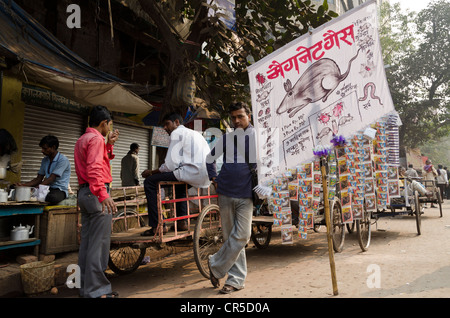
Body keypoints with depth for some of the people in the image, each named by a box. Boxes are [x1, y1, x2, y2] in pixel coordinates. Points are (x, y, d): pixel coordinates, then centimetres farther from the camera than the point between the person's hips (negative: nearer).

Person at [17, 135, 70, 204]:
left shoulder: (63, 160, -10)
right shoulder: (45, 160, 16)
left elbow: (51, 179, -17)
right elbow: (39, 179, 15)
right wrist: (24, 185, -1)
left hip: (60, 190, -6)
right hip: (47, 189, 6)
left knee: (53, 197, -41)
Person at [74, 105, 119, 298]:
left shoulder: (83, 139, 21)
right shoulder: (96, 138, -11)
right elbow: (94, 168, -25)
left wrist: (109, 143, 19)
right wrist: (103, 194, -33)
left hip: (84, 193, 10)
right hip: (96, 194, -10)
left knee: (87, 242, 14)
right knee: (99, 243, -6)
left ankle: (85, 286, 22)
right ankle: (96, 291, -1)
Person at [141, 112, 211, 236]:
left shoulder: (177, 133, 2)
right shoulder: (195, 133, 29)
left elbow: (171, 164, -9)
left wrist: (152, 172, 7)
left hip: (191, 172, -9)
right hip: (206, 176, 9)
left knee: (149, 182, 0)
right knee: (179, 177, 39)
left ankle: (157, 226, -3)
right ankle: (182, 222, 32)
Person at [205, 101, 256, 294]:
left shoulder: (257, 136, 1)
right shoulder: (227, 137, 10)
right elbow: (210, 158, 22)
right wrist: (213, 178, 11)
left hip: (245, 195, -2)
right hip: (225, 193, 3)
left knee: (241, 236, -7)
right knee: (230, 237, 7)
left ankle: (216, 266, 13)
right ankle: (237, 279, 18)